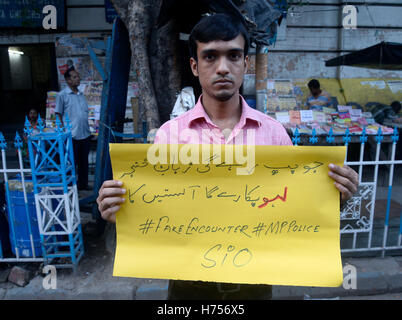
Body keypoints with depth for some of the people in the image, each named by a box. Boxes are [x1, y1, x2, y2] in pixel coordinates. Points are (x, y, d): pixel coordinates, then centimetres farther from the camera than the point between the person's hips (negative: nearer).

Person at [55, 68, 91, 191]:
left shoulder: (81, 94, 14)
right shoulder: (62, 95, -4)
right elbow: (58, 114, -4)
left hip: (85, 134, 6)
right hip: (72, 136, -6)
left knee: (84, 161, 14)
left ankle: (83, 183, 27)